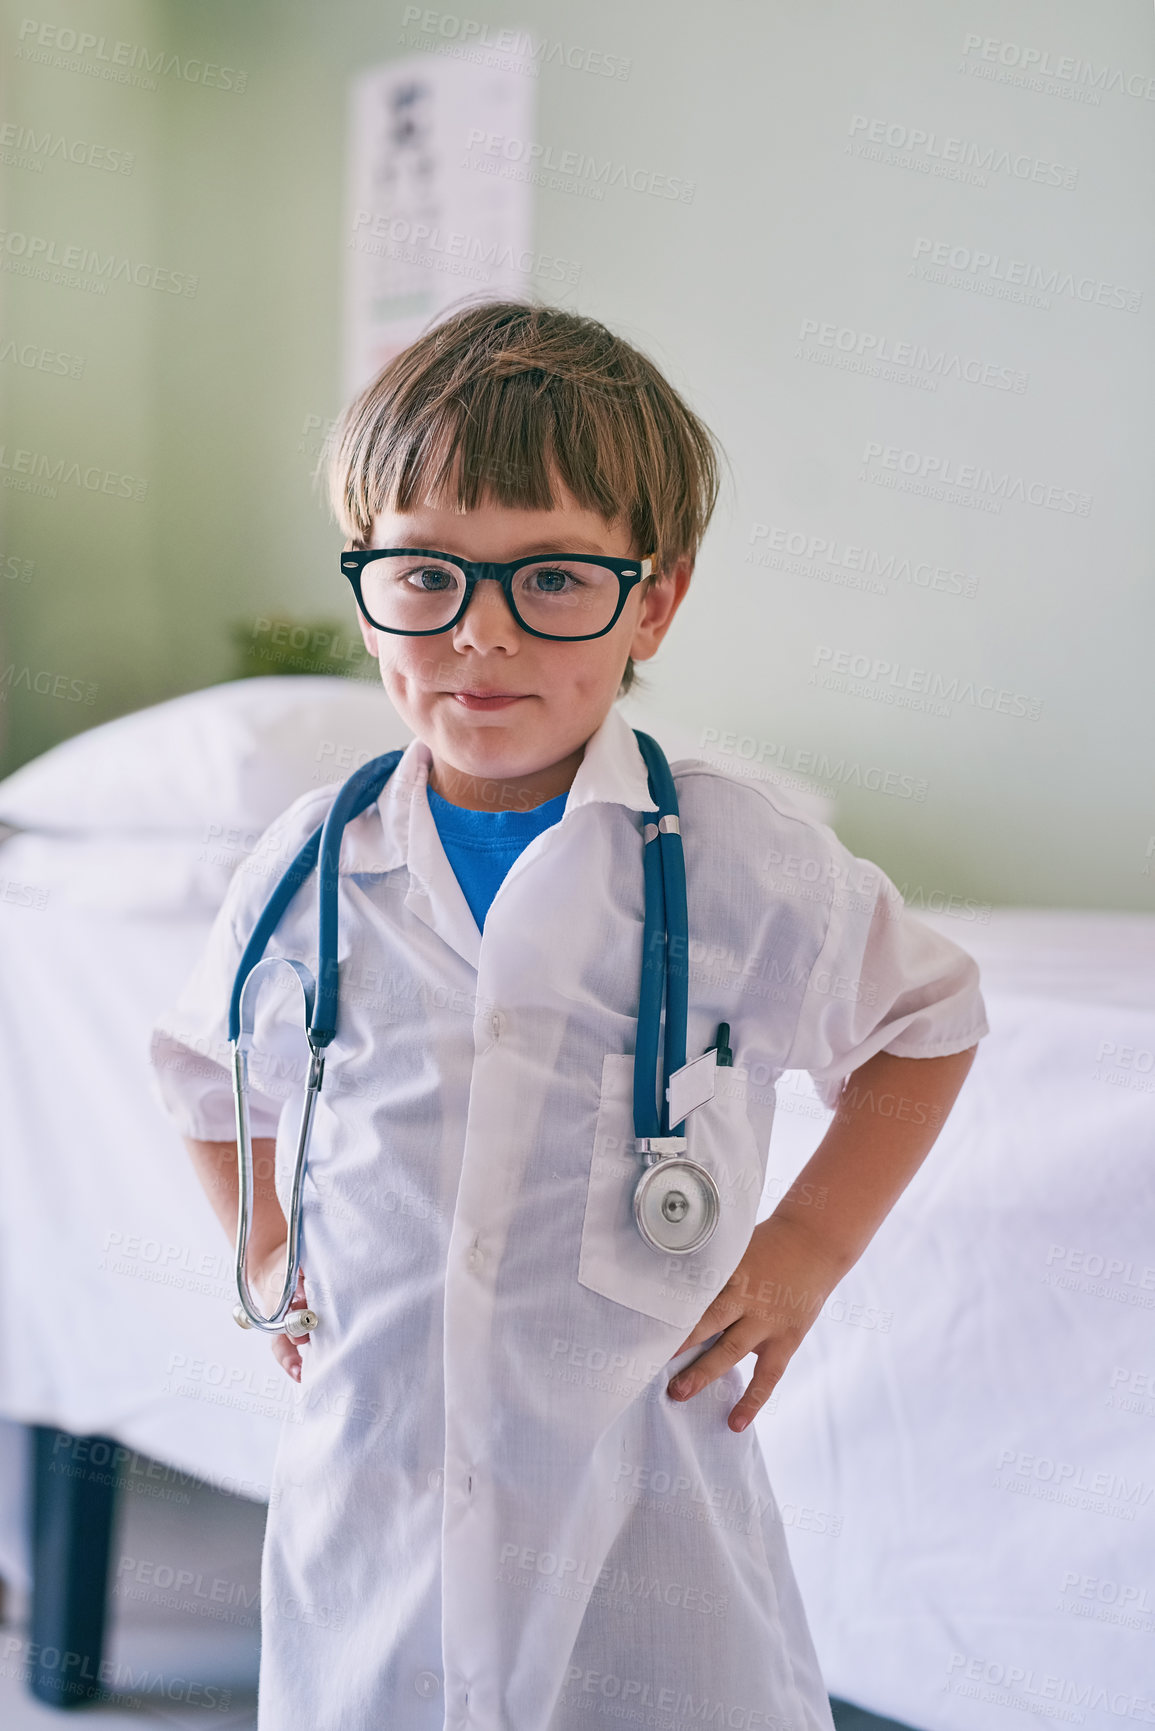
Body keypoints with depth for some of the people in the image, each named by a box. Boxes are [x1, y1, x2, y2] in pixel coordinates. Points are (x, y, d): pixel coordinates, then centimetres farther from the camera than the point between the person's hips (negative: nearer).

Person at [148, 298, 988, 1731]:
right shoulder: (306, 872, 0)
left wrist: (808, 1247, 3)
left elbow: (926, 1020, 10)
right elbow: (200, 1065, 21)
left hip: (651, 1538, -2)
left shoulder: (751, 865, -7)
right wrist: (269, 1256, 11)